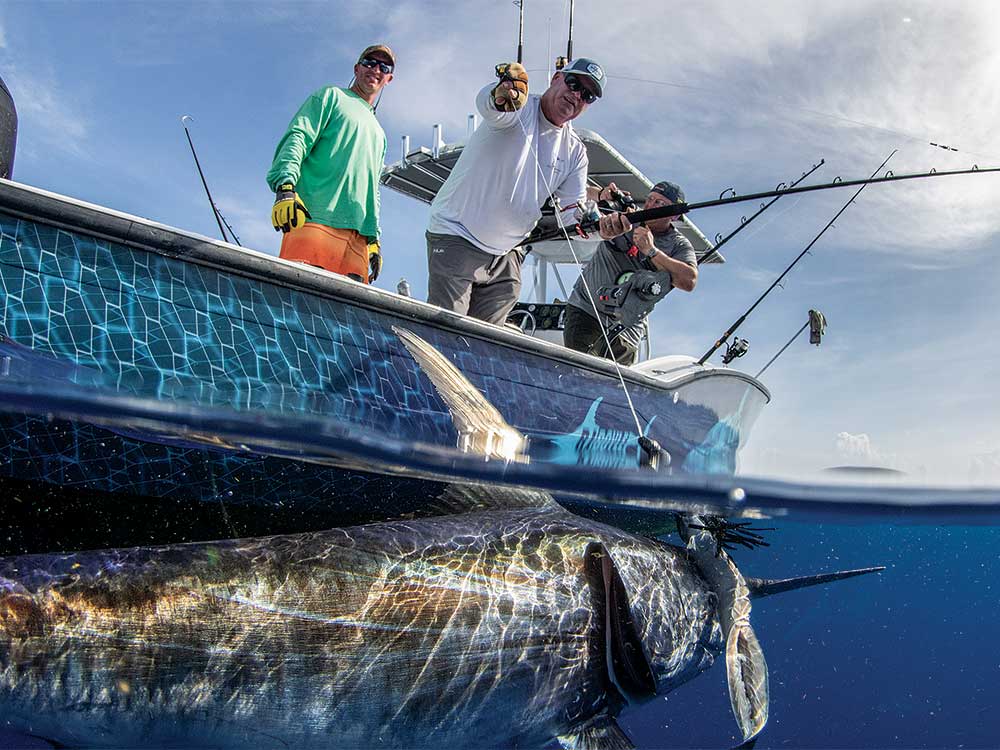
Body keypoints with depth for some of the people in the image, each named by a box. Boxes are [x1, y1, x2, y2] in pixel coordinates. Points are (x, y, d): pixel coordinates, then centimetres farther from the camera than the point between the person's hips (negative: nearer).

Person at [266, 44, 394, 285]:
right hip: (314, 219, -6)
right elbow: (297, 138, 0)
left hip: (357, 236, 6)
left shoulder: (378, 134, 34)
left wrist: (374, 238, 18)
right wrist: (285, 186, -19)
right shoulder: (331, 96, 16)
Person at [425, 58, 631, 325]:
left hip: (507, 256, 7)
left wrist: (601, 224, -21)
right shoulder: (518, 110, -11)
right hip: (457, 237, -6)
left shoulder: (575, 151, 8)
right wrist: (500, 96, -61)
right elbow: (487, 104, -36)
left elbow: (573, 212, 2)